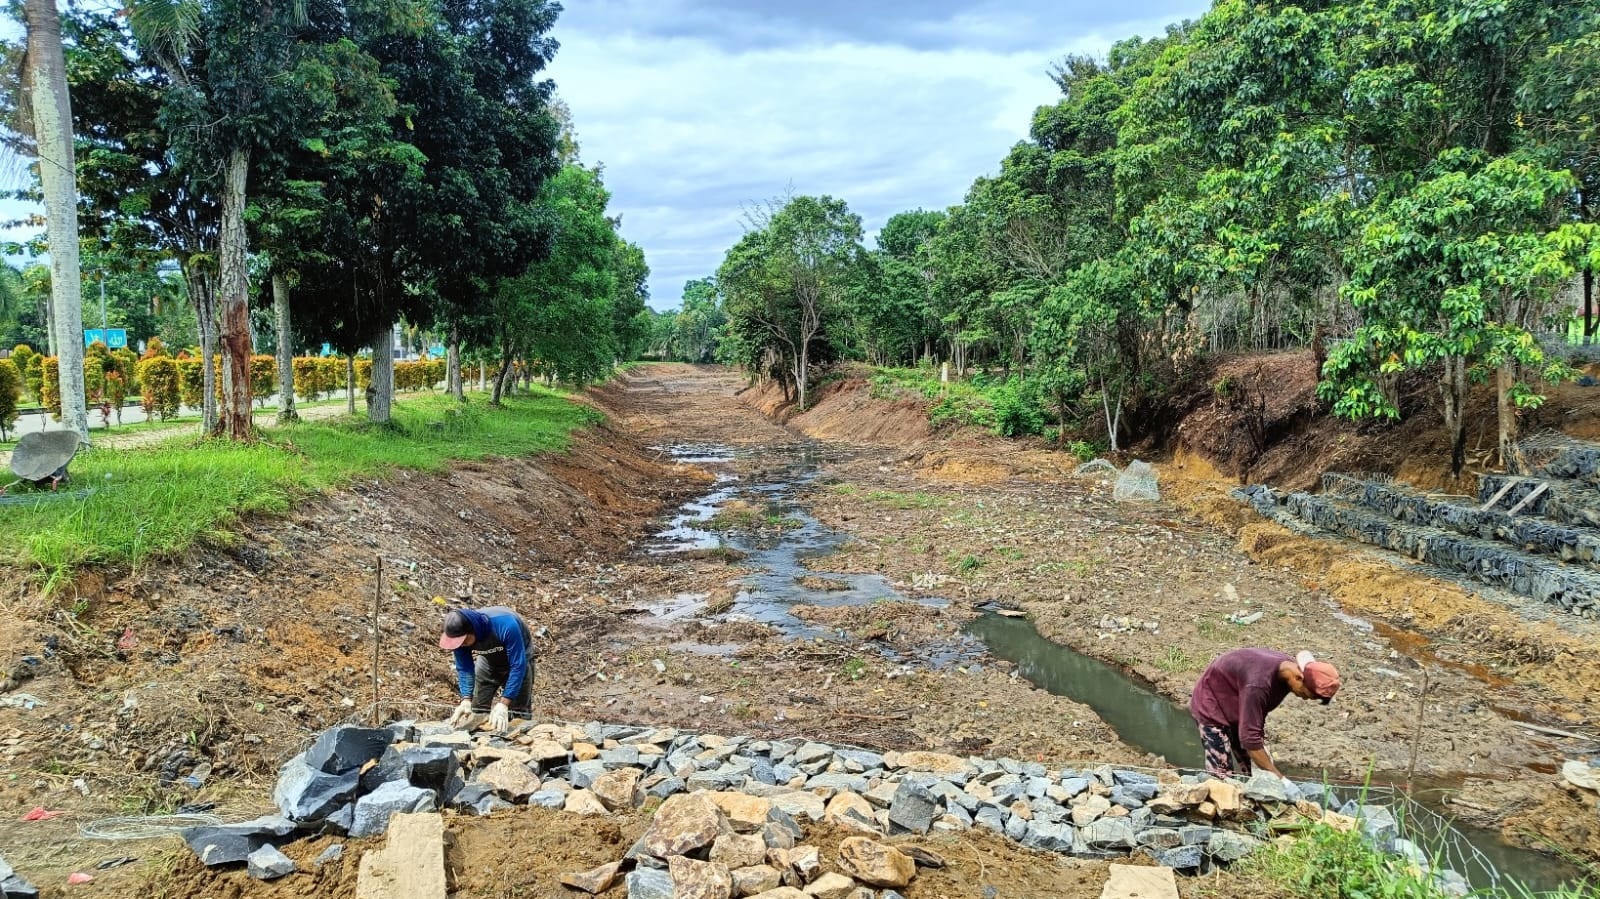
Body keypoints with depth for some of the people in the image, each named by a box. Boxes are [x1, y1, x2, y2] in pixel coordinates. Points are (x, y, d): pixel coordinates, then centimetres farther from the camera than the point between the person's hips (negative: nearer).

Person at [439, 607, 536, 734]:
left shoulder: (505, 625, -43)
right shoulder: (459, 636, -28)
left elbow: (518, 666, -39)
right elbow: (464, 669, -17)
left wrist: (503, 704, -45)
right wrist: (466, 701, -32)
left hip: (518, 656, -4)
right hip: (489, 660, 4)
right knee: (477, 710, 4)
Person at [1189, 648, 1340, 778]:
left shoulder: (1291, 666, -15)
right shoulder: (1258, 684, -40)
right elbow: (1249, 738, -36)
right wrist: (1279, 777, -33)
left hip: (1240, 707, 8)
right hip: (1213, 706, -8)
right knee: (1221, 776, -13)